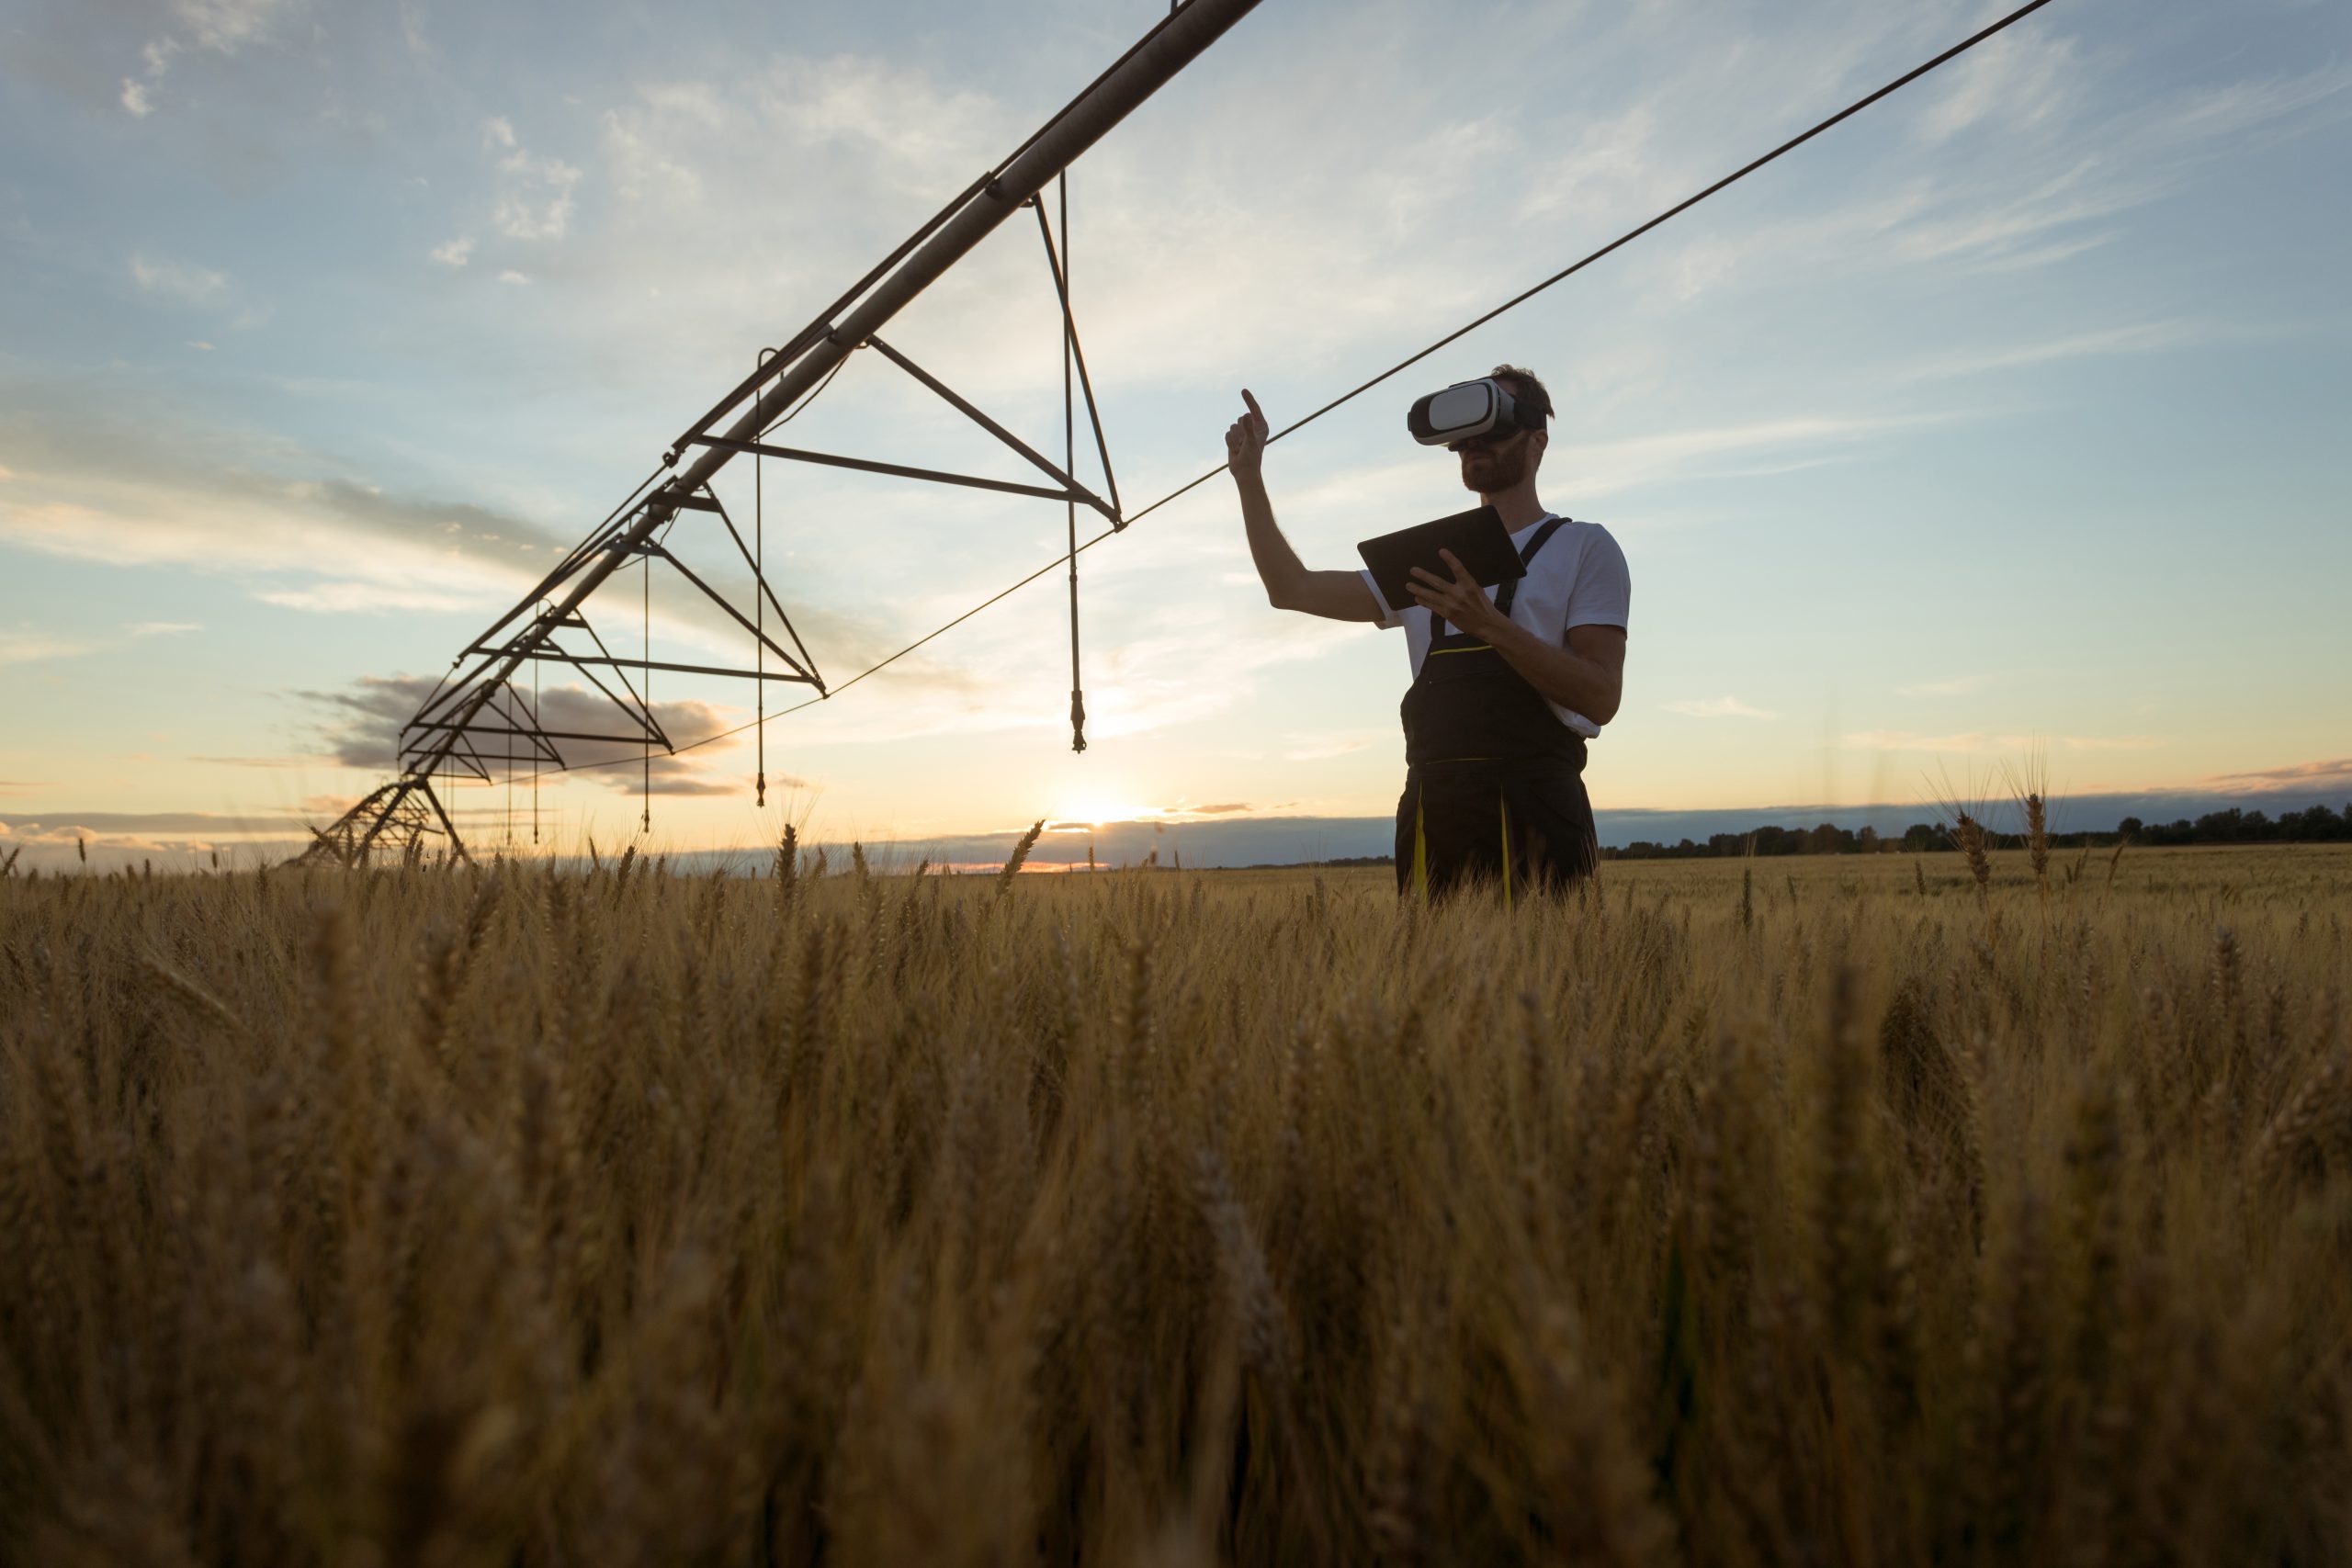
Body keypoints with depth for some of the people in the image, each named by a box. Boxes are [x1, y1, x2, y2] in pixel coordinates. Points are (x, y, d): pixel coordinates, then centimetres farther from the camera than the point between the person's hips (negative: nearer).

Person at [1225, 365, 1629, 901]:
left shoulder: (1584, 546, 4)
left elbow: (1602, 698, -8)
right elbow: (1293, 590, 14)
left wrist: (1489, 624, -19)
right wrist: (1250, 478, 7)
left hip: (1532, 808, -4)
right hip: (1431, 811, 5)